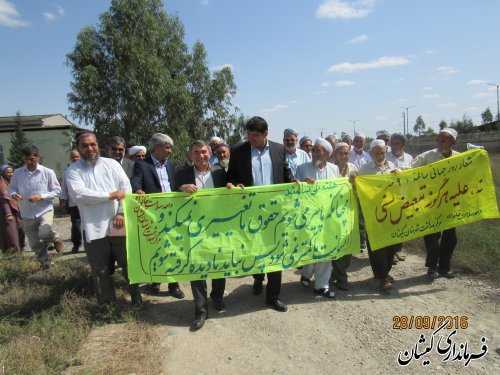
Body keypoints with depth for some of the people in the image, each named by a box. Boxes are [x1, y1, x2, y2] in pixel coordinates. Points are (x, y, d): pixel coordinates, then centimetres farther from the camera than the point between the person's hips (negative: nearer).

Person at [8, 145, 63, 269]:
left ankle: (56, 239, 7)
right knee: (35, 244, 10)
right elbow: (11, 187, 9)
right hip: (27, 214, 3)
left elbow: (57, 190, -3)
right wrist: (13, 194, -15)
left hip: (45, 210, -3)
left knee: (44, 233, -29)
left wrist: (41, 197, -17)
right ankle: (46, 265, 31)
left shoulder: (48, 172, -8)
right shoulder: (17, 173, -1)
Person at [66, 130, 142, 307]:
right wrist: (110, 195, -16)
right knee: (100, 270, 11)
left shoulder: (112, 164, 5)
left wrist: (122, 213, -13)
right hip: (94, 229, -1)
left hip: (118, 225, 1)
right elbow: (78, 194, -16)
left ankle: (136, 296, 33)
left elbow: (126, 188, -2)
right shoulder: (73, 170, 1)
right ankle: (106, 303, 29)